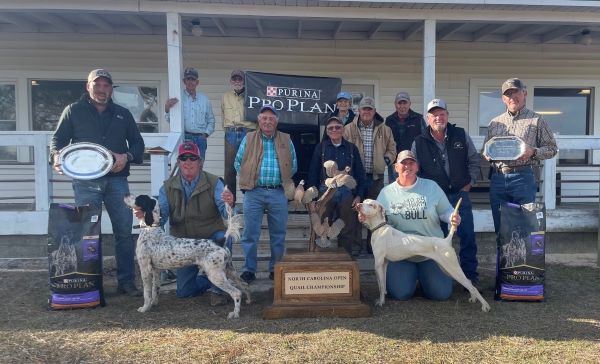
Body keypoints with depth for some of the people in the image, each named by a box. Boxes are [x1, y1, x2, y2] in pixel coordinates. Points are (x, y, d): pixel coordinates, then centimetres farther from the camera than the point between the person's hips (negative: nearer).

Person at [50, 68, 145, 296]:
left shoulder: (123, 114, 16)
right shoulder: (73, 111, 10)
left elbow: (137, 142, 15)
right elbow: (58, 138, 9)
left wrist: (127, 156, -5)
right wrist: (56, 155, -13)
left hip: (116, 179, 2)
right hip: (86, 181, -2)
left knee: (124, 231, 1)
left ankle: (126, 281, 11)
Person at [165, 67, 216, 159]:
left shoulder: (204, 99, 15)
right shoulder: (178, 97, 6)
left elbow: (211, 120, 21)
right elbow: (170, 119, -1)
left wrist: (206, 133, 6)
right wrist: (167, 109, -20)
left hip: (200, 138, 3)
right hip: (184, 138, -3)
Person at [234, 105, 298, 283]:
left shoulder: (286, 140, 10)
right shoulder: (248, 139, 8)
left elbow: (293, 165, 14)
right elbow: (238, 163, 10)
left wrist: (283, 178, 5)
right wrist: (248, 179, 3)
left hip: (278, 193, 1)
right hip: (254, 193, -1)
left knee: (278, 234, 7)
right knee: (250, 233, 0)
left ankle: (276, 269, 20)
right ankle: (249, 270, 10)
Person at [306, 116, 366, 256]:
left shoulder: (352, 148, 7)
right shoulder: (321, 147, 5)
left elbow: (360, 174, 8)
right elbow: (313, 173, 4)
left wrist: (359, 195, 1)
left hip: (347, 193, 1)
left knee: (347, 230, 6)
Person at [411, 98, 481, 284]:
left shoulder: (461, 135, 4)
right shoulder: (419, 143, 0)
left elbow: (475, 161, 13)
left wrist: (470, 182, 5)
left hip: (460, 194, 1)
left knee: (468, 237, -1)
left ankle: (470, 275, 11)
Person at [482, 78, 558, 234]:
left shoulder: (537, 120, 5)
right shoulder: (495, 123, 16)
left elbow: (552, 148, 4)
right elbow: (485, 150, 20)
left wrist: (533, 152, -14)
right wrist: (489, 154, -3)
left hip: (523, 176, -3)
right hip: (497, 178, 4)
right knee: (500, 226, 8)